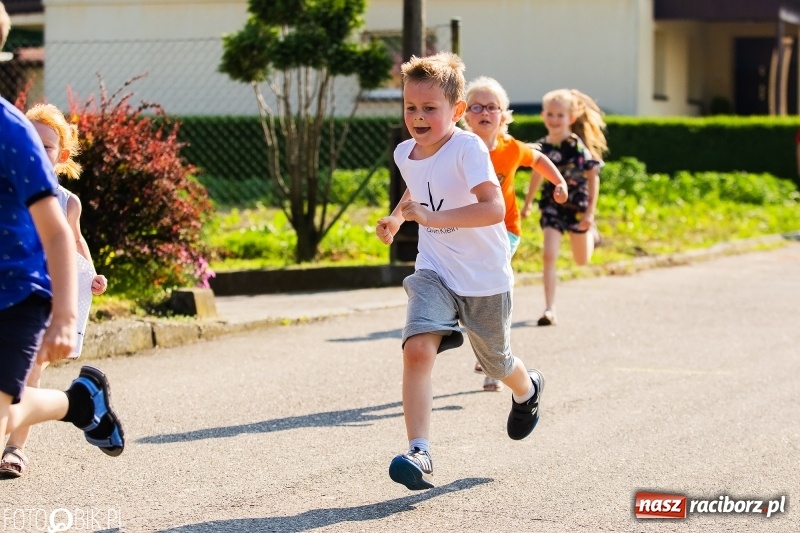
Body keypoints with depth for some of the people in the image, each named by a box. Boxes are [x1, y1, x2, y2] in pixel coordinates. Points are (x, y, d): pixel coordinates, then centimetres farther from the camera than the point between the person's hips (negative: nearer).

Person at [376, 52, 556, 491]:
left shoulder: (467, 148, -23)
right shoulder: (405, 153, -1)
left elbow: (494, 208, -36)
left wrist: (433, 217, -42)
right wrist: (396, 217, 7)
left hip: (484, 278, -4)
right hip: (434, 272, 4)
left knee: (496, 363, 19)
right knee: (417, 348, -23)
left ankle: (527, 390, 57)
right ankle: (418, 454, -26)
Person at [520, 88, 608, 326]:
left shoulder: (577, 146, -18)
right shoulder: (540, 147, -7)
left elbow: (593, 176, -12)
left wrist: (590, 211, -16)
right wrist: (527, 203, 22)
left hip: (577, 206, -2)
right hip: (552, 206, 2)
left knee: (581, 260, 17)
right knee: (549, 256, -14)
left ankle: (590, 234, 52)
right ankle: (550, 309, -10)